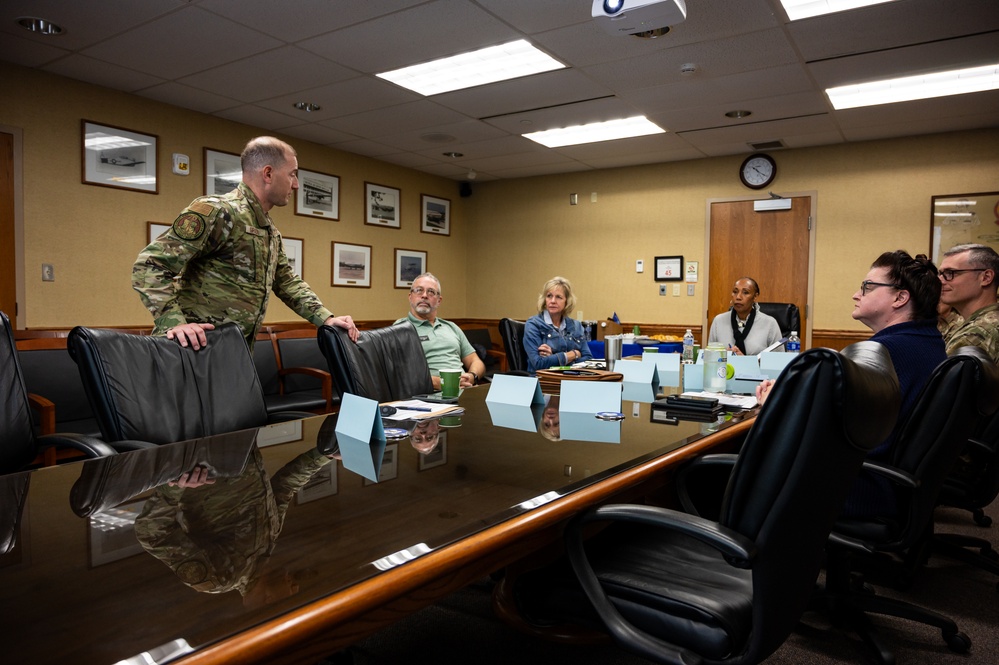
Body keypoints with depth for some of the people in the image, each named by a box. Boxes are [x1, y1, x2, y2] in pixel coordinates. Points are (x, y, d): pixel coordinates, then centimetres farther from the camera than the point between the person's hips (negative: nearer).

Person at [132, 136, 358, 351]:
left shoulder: (271, 232, 14)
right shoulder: (218, 211, -15)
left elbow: (288, 282, 22)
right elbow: (150, 265, -18)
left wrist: (326, 319, 8)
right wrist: (175, 322, -31)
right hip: (195, 346, -8)